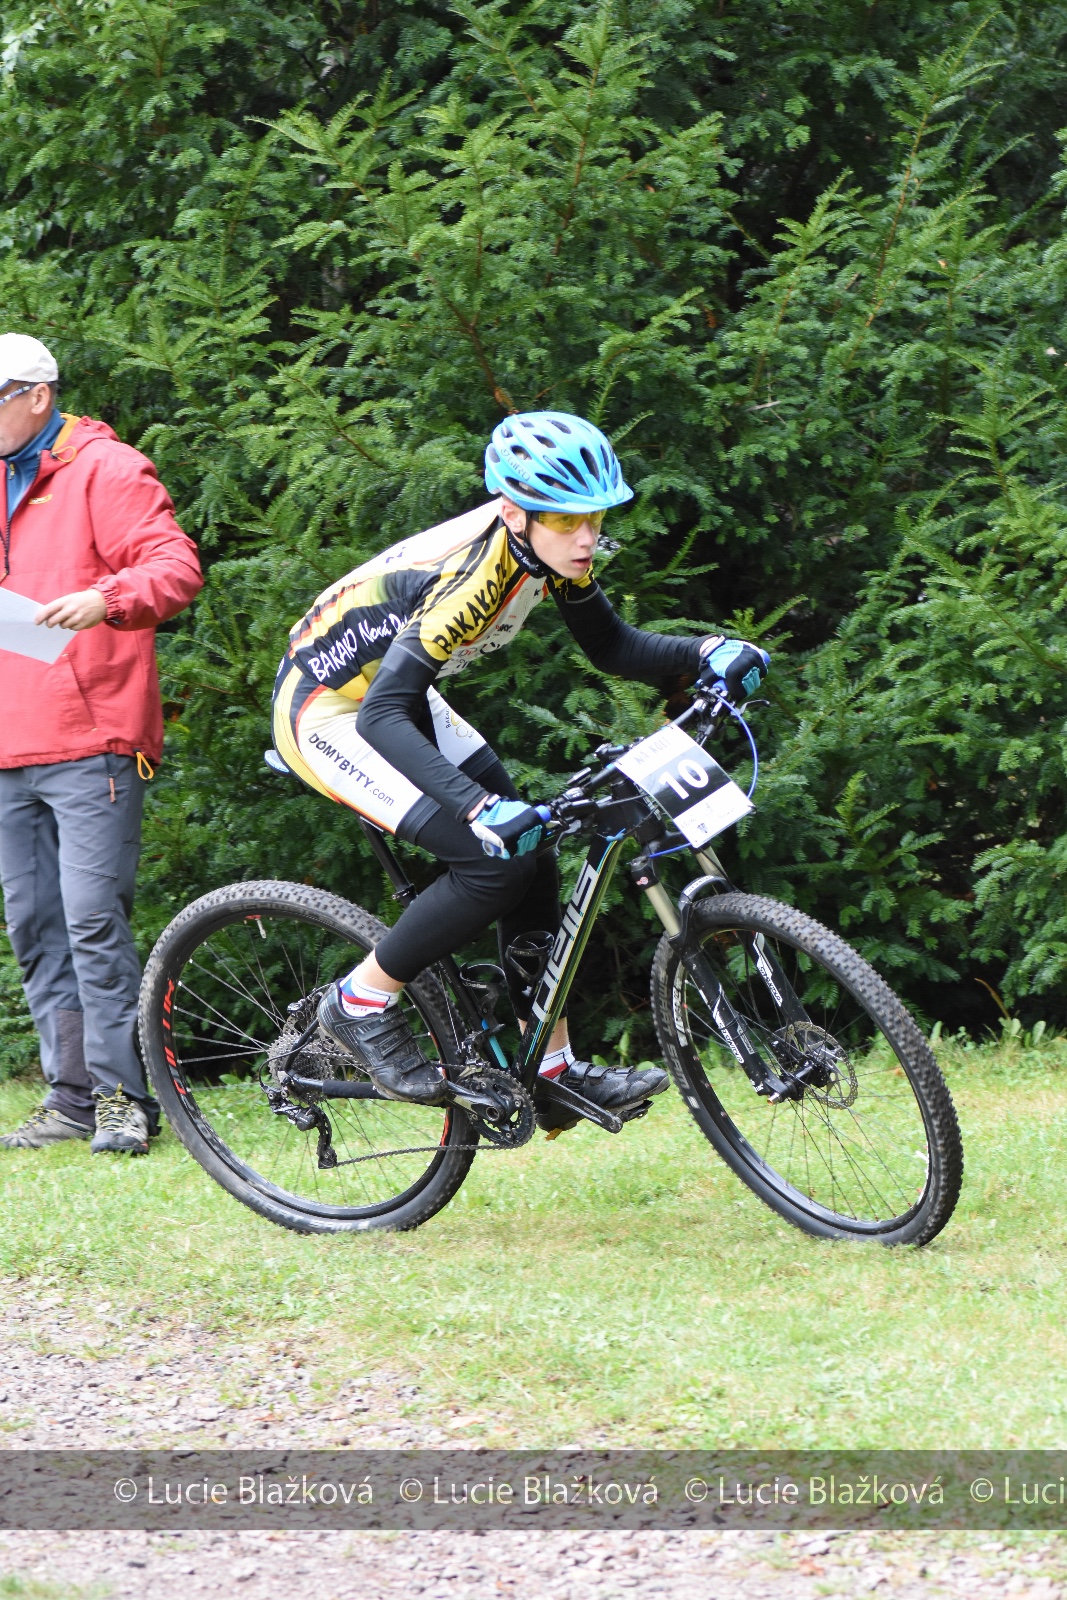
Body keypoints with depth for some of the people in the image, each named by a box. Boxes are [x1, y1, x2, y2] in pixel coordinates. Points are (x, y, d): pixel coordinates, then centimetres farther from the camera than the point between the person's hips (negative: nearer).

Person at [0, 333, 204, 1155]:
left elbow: (176, 565, -14)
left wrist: (106, 599, -30)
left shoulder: (104, 470, -3)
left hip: (91, 744, -8)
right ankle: (73, 1099, 11)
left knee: (93, 919, -13)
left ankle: (125, 1095, -8)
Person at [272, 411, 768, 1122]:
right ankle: (362, 1005, -3)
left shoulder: (551, 549, -10)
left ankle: (557, 1069, 12)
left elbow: (614, 647, 3)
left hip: (399, 696, 9)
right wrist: (480, 809, -53)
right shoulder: (472, 572, -35)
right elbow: (383, 717, -41)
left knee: (531, 853, 3)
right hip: (329, 716, -9)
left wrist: (707, 653, -16)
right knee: (495, 859, -20)